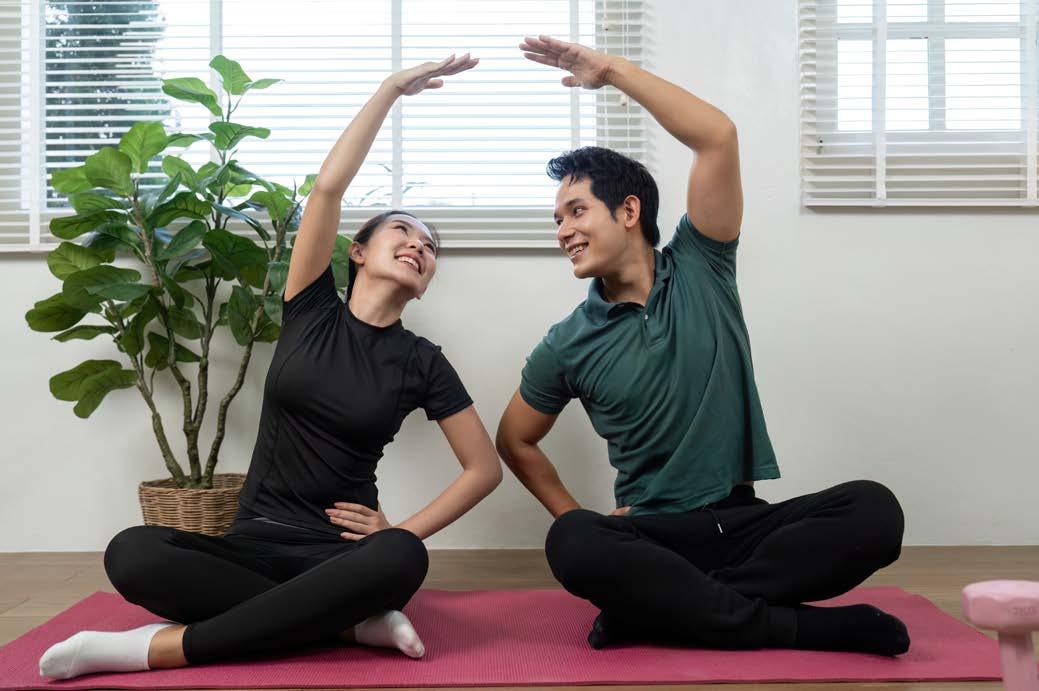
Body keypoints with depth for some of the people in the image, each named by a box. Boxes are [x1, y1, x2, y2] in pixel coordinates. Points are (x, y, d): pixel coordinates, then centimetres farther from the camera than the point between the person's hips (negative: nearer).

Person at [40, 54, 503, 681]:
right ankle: (350, 622, -22)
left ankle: (161, 648, -30)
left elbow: (487, 468, 5)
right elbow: (328, 186, -7)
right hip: (253, 546, 1)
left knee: (402, 561, -38)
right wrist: (391, 89, -5)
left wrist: (401, 534, -6)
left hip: (340, 555, 0)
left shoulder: (421, 362, 4)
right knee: (132, 554, -30)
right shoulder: (312, 311, 5)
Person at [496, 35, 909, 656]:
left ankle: (662, 607, -26)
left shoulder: (699, 268, 2)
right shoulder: (568, 345, 2)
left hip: (744, 521, 1)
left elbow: (718, 136, -10)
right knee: (573, 546, -34)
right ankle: (809, 627, -28)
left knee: (874, 511, -27)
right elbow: (516, 442, 14)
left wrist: (611, 68, -8)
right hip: (653, 534, 0)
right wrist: (581, 521, 3)